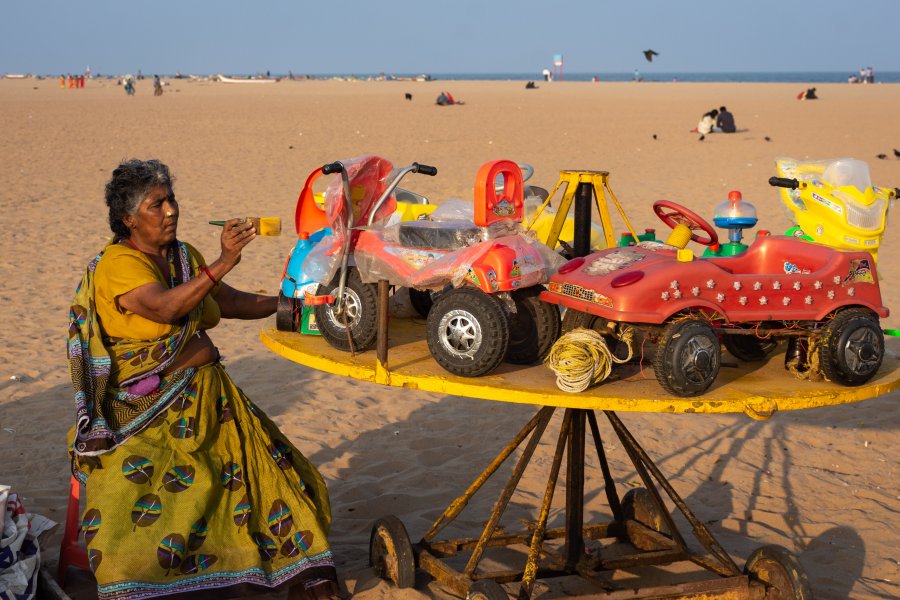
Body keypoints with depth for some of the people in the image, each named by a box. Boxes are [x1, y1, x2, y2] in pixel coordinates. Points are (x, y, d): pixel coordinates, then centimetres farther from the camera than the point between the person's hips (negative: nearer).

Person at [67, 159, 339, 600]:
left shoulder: (184, 255, 12)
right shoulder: (118, 264, -12)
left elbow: (230, 302, 21)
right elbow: (164, 307, -30)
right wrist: (222, 263, -37)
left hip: (206, 394, 7)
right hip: (145, 408, -6)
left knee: (262, 463, -5)